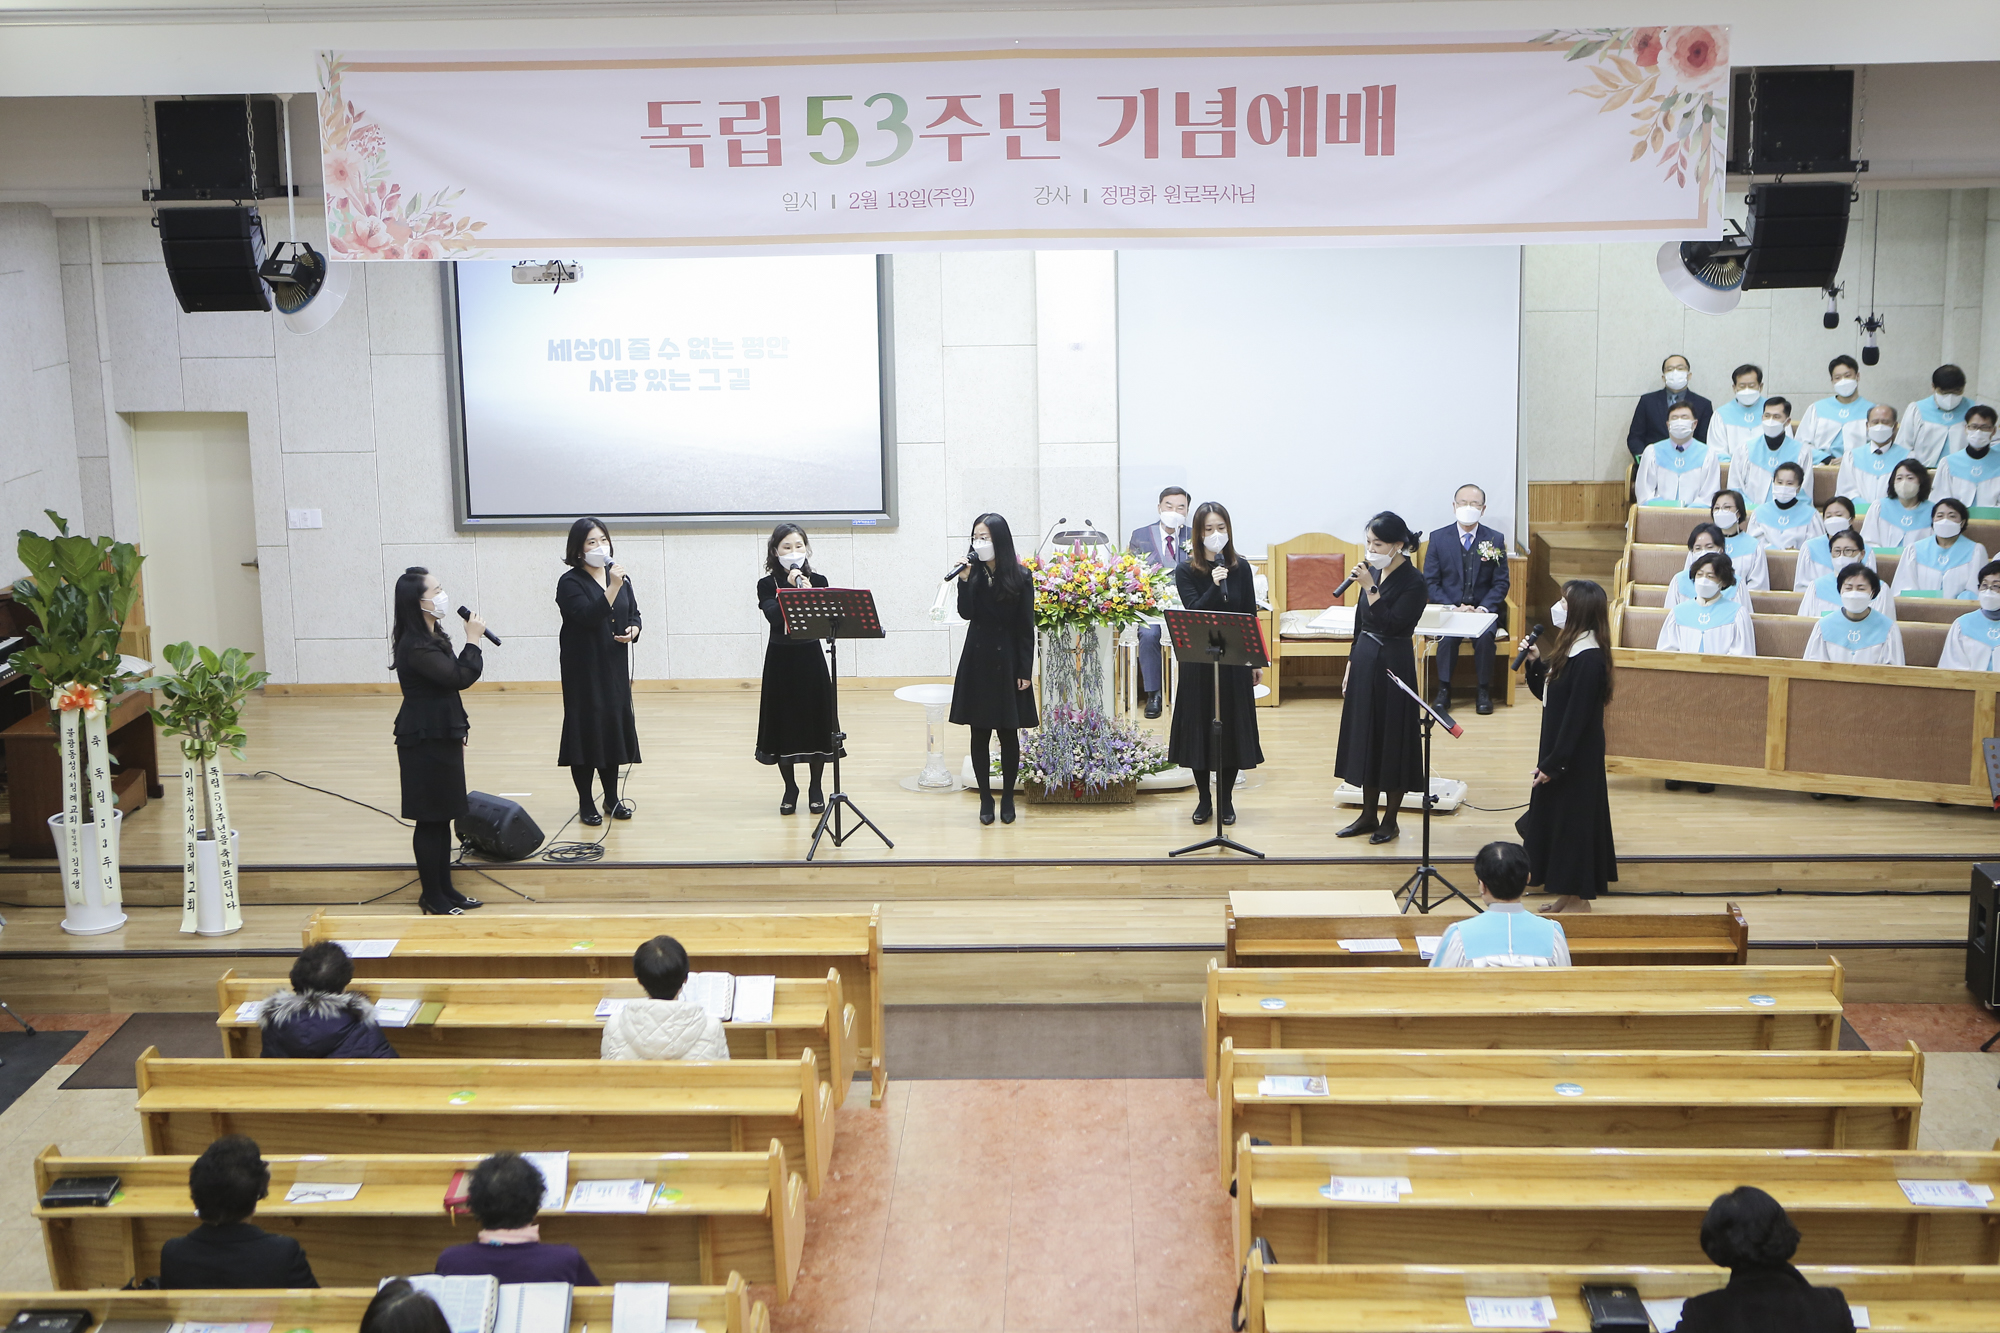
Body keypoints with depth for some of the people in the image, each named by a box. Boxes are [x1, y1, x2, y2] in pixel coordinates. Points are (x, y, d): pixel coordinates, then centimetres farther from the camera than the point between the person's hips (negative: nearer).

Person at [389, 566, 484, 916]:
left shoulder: (431, 638, 12)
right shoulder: (415, 646, -20)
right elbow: (460, 677, -24)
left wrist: (460, 725, 19)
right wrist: (473, 640, -13)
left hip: (441, 736, 10)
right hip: (424, 741, -10)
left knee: (442, 817, 14)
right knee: (431, 819, -2)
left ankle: (445, 889, 22)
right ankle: (432, 897, 6)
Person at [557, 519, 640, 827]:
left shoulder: (618, 576, 9)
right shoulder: (570, 582, -10)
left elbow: (634, 614, 16)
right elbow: (589, 616, -23)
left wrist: (633, 630, -5)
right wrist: (613, 588, -31)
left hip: (614, 667, 5)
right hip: (584, 668, -5)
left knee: (614, 726, 9)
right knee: (586, 729, -3)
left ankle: (612, 798, 21)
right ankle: (585, 804, 6)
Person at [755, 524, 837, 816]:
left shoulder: (818, 581, 1)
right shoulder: (767, 585, -3)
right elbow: (774, 616, -19)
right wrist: (791, 590, -24)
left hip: (811, 659, 1)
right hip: (780, 660, -1)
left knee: (815, 721, 5)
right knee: (784, 722, 4)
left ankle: (816, 787, 19)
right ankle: (790, 788, 18)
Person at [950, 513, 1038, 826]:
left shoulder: (1019, 578, -5)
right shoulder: (974, 574, 2)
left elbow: (1026, 628, -4)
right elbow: (966, 613, -10)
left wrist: (1026, 670, -7)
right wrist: (964, 579, -19)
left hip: (1007, 661, -2)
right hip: (977, 660, 2)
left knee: (1008, 732, 5)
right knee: (979, 733, 4)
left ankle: (1008, 797, 16)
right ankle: (985, 798, 14)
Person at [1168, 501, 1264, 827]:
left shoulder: (1241, 568, 1)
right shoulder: (1186, 571, -5)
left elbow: (1251, 616, 5)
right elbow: (1194, 612, -15)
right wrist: (1214, 586, -29)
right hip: (1199, 660, -1)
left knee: (1232, 726, 5)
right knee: (1200, 725, 5)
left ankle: (1226, 799, 17)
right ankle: (1204, 799, 17)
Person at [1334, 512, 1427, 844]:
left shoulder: (1413, 581, -14)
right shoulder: (1373, 572, 7)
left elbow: (1393, 624, -24)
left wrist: (1370, 588, -26)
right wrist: (1352, 663, 14)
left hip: (1394, 664, -7)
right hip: (1365, 661, 7)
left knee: (1392, 739, 2)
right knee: (1364, 736, 13)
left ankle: (1390, 820, 13)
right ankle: (1368, 815, 23)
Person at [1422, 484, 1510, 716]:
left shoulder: (1495, 539, 3)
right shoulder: (1438, 538, 2)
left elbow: (1501, 583, 3)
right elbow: (1430, 581, 1)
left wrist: (1483, 608, -14)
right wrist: (1452, 608, -14)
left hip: (1483, 610, 0)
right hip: (1449, 608, 0)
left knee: (1485, 636, -30)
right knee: (1447, 635, -31)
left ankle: (1484, 691, -15)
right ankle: (1444, 691, -18)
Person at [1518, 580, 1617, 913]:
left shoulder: (1588, 659, -22)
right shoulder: (1569, 648, 7)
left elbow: (1577, 716, -23)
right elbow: (1546, 693, 16)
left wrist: (1553, 764, -21)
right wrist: (1535, 662, 1)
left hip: (1576, 758, -10)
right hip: (1558, 750, 10)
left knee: (1572, 821, 0)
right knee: (1555, 819, 16)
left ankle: (1577, 899, 12)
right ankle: (1567, 896, 27)